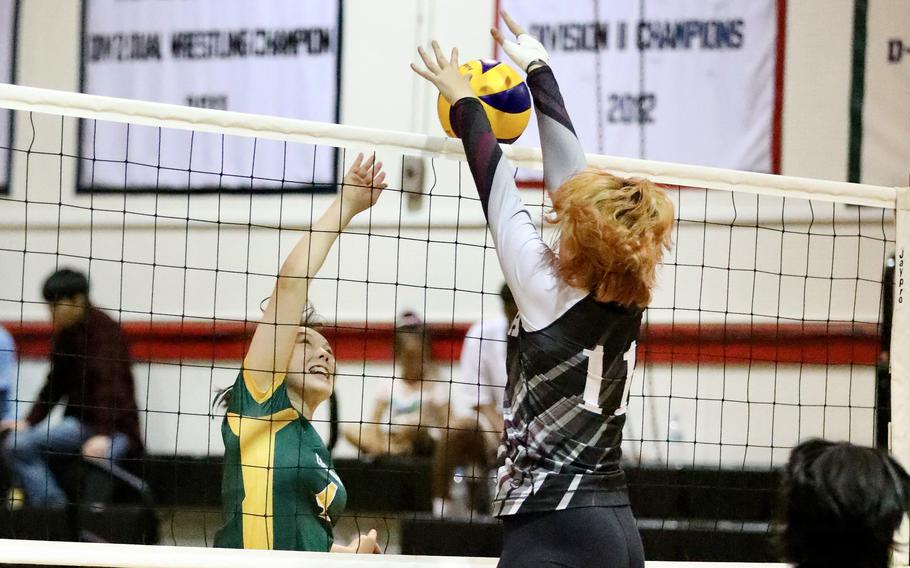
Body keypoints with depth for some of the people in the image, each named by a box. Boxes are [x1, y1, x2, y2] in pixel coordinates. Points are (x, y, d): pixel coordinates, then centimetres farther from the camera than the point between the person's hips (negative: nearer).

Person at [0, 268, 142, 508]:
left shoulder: (105, 330, -15)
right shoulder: (63, 333, 7)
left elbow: (109, 384, -27)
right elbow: (56, 384, 16)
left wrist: (103, 434, -40)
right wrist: (30, 421, 2)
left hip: (115, 425, -7)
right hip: (80, 421, 7)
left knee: (98, 461, -36)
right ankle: (54, 512, -16)